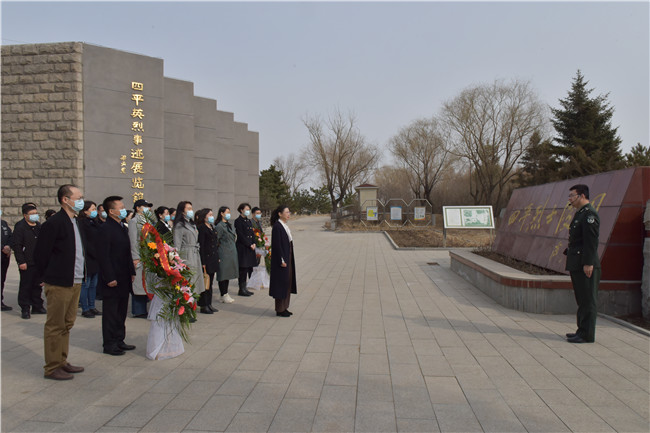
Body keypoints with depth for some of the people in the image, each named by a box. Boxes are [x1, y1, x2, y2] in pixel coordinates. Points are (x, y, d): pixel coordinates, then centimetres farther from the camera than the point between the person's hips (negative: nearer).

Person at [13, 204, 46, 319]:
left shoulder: (39, 226, 14)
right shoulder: (20, 227, -6)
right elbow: (16, 246, -10)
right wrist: (21, 262, -15)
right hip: (27, 263, -6)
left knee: (38, 285, 11)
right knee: (25, 286, 0)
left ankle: (37, 306, 20)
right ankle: (25, 309, 7)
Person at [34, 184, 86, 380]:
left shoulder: (76, 222, 12)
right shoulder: (54, 223, -15)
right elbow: (40, 254, -14)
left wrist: (81, 275, 14)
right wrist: (49, 277, -5)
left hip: (75, 283, 8)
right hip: (59, 285, -8)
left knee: (66, 324, 17)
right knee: (55, 326, 2)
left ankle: (62, 361, 28)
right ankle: (52, 367, 13)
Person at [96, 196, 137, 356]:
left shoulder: (122, 228, 14)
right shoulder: (105, 229, -15)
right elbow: (103, 257, -19)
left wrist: (132, 271, 14)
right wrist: (110, 278, -20)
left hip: (124, 279, 9)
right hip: (112, 280, -9)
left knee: (121, 312, 16)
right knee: (111, 313, 2)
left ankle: (119, 341, 26)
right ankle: (109, 344, 12)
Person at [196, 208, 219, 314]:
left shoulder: (212, 227, 15)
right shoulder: (201, 228, -11)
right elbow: (201, 245, -15)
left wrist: (217, 257, 15)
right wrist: (203, 262, -19)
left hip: (213, 259, 9)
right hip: (206, 258, -9)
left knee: (210, 282, 13)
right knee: (206, 282, -4)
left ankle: (209, 304, 20)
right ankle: (203, 306, 4)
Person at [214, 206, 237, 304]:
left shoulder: (228, 225, 14)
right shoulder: (219, 226, -12)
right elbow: (216, 241, -14)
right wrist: (217, 256, -16)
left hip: (231, 253, 8)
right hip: (224, 253, -8)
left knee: (228, 274, 12)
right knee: (223, 273, -2)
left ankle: (225, 294, 20)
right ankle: (223, 296, 5)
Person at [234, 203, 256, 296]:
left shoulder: (248, 221, 16)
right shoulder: (238, 221, -8)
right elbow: (241, 236, -14)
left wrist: (254, 243, 1)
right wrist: (249, 245, -14)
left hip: (250, 248, 8)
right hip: (242, 248, -8)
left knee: (249, 268, 8)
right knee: (243, 269, -5)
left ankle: (244, 288, 15)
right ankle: (241, 289, 2)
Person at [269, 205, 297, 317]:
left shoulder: (284, 226, 12)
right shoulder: (277, 226, -16)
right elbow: (277, 245, -19)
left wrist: (288, 259, 17)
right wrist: (281, 260, -21)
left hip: (288, 258, 10)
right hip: (281, 259, -10)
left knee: (287, 282, 13)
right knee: (281, 282, -2)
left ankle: (284, 307, 22)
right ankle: (279, 309, 8)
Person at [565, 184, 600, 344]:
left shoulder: (589, 214, -14)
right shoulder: (580, 213, 17)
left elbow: (592, 241, -20)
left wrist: (588, 263, -23)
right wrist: (571, 260, 19)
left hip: (586, 266, -10)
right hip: (577, 265, 10)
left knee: (588, 300, -3)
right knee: (582, 300, 15)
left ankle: (587, 335, 2)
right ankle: (582, 330, 23)